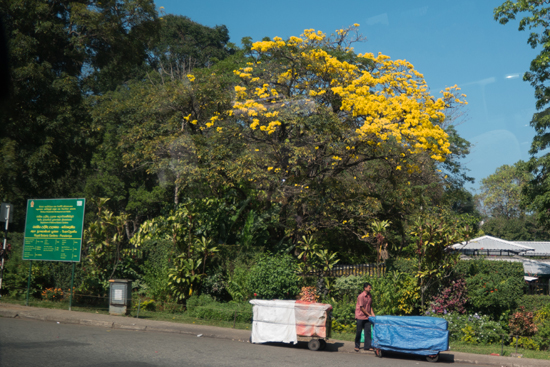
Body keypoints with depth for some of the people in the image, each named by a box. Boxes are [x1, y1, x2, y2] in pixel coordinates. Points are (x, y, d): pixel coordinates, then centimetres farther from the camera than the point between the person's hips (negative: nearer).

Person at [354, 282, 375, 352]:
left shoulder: (370, 296, 6)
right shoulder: (361, 296, -16)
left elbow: (370, 306, 13)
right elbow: (362, 308, -15)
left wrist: (373, 314, 0)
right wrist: (369, 314, -12)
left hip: (367, 317, 6)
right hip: (360, 316, -6)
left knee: (368, 331, 2)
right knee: (359, 331, 3)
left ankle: (367, 346, 7)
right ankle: (357, 346, 15)